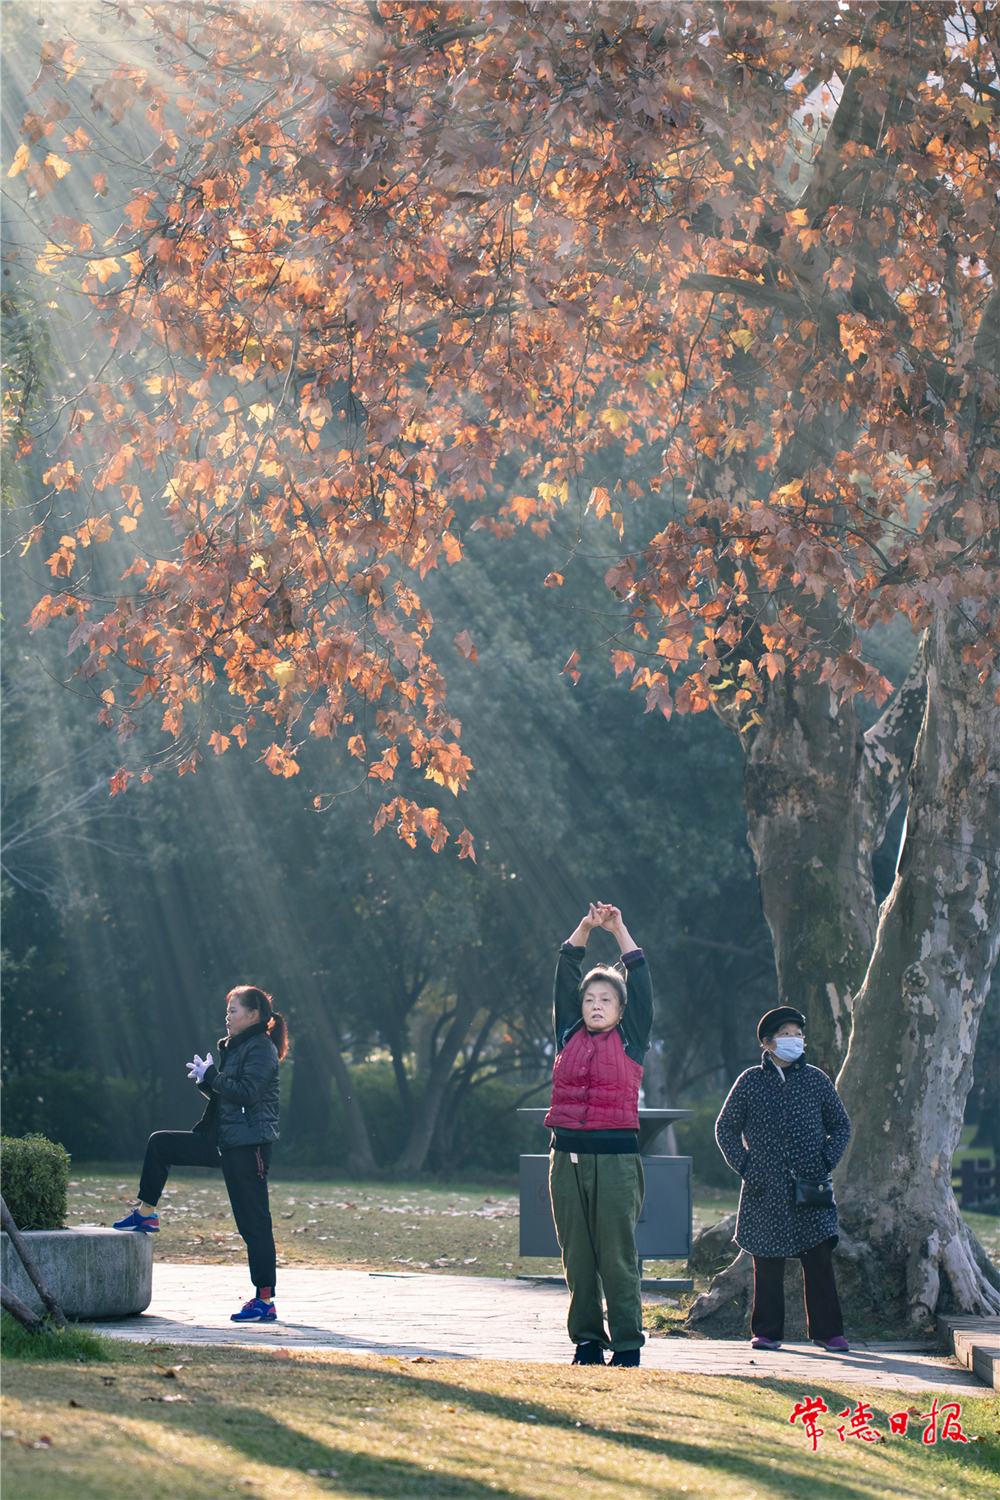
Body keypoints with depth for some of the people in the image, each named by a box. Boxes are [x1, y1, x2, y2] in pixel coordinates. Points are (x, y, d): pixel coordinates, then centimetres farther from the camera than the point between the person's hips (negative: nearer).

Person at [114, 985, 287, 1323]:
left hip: (248, 1146, -10)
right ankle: (145, 1215, 26)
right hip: (223, 1140, 10)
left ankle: (265, 1301, -6)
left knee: (253, 1222, -8)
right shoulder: (236, 1047, 18)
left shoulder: (261, 1049, -11)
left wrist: (210, 1076, -12)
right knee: (159, 1143, 16)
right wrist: (206, 1081, 5)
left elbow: (246, 1092, -22)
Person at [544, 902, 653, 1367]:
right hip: (568, 1153, 3)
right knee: (576, 1254, 4)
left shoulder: (631, 1039, 7)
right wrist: (584, 929, 6)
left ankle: (627, 1343, 2)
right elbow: (566, 975, 12)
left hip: (616, 1155, -3)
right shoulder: (569, 1035, 13)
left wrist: (619, 931, 7)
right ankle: (587, 1339, 12)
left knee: (618, 1253, -3)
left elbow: (640, 980, 6)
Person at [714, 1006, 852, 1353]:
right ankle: (766, 1332, 11)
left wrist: (826, 1162, 3)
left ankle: (827, 1331, 2)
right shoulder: (750, 1081, 5)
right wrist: (743, 1165, 2)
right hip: (766, 1189, 0)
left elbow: (841, 1126, 16)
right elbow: (725, 1128, 12)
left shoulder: (816, 1080, 7)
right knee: (767, 1262, 2)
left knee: (818, 1258, -5)